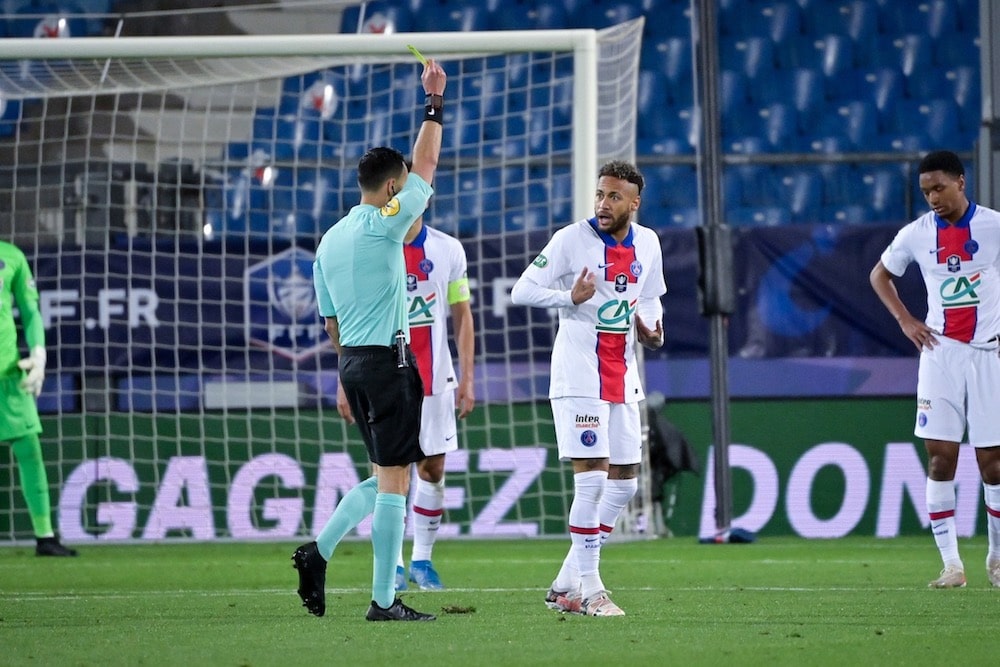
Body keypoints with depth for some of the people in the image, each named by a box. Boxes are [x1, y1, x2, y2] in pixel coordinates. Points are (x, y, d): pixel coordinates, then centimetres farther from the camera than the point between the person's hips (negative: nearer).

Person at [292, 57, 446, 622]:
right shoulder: (383, 226, -10)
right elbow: (426, 166, -7)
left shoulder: (330, 240, 13)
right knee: (394, 477, -6)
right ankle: (384, 600, -7)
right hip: (388, 359, -8)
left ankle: (319, 553, 5)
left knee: (385, 477, 18)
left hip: (351, 362, 8)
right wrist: (434, 102, 1)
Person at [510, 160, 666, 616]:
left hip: (622, 379, 7)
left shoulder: (647, 244, 8)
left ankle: (566, 584, 16)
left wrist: (650, 329, 1)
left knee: (624, 482, 7)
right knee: (592, 478, -13)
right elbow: (521, 291, -9)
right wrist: (571, 298, -25)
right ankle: (587, 588, -5)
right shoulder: (572, 240, -9)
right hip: (579, 375, -7)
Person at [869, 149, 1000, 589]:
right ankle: (951, 564, -4)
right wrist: (905, 320, 4)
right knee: (940, 457, -6)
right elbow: (880, 275, 19)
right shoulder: (917, 234, 3)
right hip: (940, 353, 2)